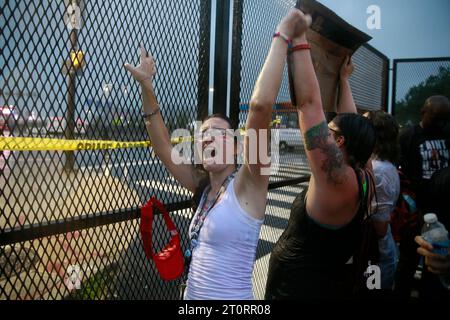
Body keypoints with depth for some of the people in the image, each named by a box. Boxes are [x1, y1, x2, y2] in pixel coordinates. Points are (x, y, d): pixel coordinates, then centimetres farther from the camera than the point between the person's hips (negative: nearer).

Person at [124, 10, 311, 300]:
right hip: (192, 294, 6)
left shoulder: (247, 186, -18)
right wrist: (146, 86, 2)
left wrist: (283, 35, -25)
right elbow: (164, 149, 4)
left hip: (232, 296, -6)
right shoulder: (203, 188, 1)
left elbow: (261, 104, -30)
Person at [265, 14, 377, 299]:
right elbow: (352, 123, 10)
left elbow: (309, 102, -29)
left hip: (299, 290, -8)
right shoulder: (363, 178, -5)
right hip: (327, 285, 8)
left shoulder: (339, 178, -27)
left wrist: (299, 41, -21)